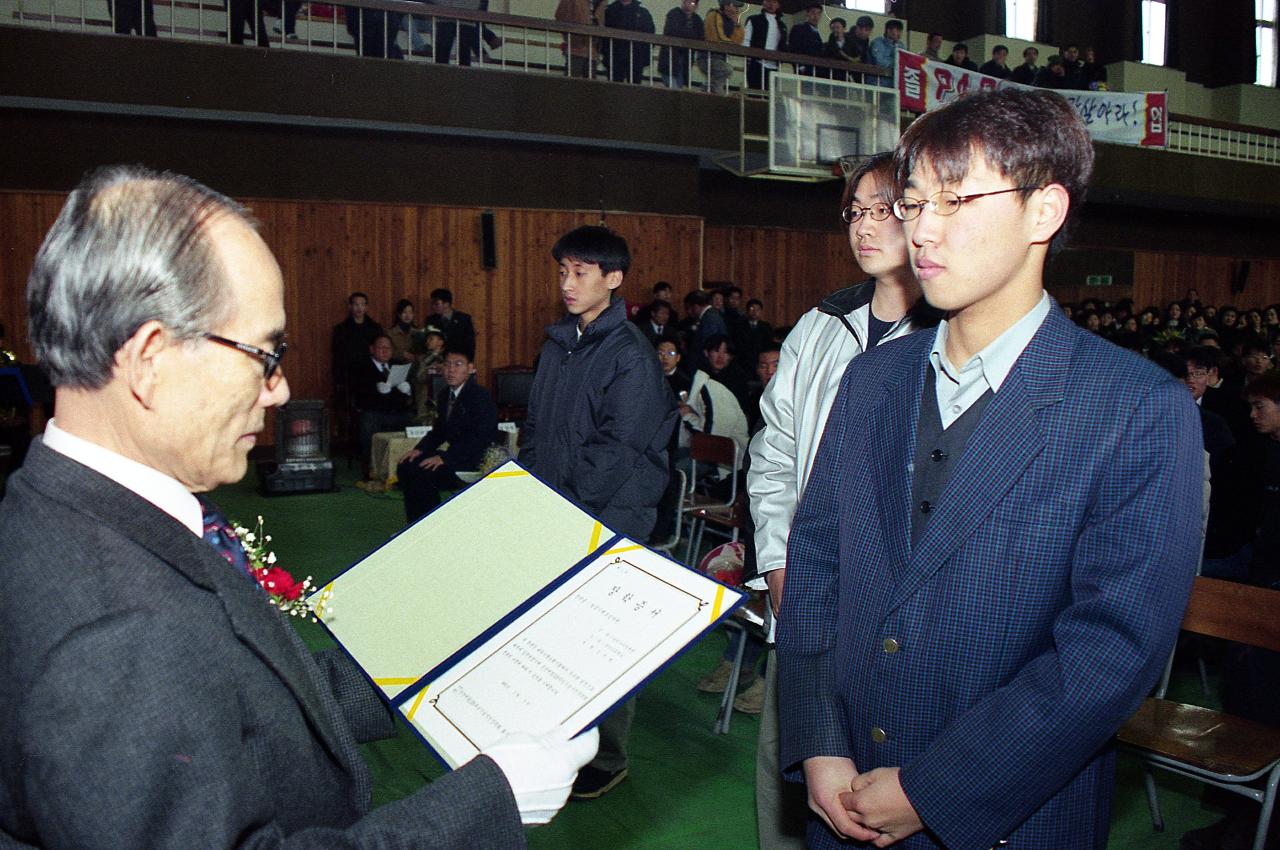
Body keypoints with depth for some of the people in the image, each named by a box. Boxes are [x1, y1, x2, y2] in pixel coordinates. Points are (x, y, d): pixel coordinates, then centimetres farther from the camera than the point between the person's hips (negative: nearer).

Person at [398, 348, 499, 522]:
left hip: (476, 461, -8)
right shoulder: (445, 394, 12)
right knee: (405, 467, -6)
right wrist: (420, 449, 2)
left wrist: (445, 457, -25)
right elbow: (439, 430, 20)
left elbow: (480, 438, -22)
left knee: (422, 474, -23)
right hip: (455, 455, 8)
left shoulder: (481, 396, -15)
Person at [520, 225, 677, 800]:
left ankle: (607, 759, 20)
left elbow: (618, 449, -17)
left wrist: (564, 504, -17)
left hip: (608, 519, -6)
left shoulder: (630, 354, -12)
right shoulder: (557, 344, 11)